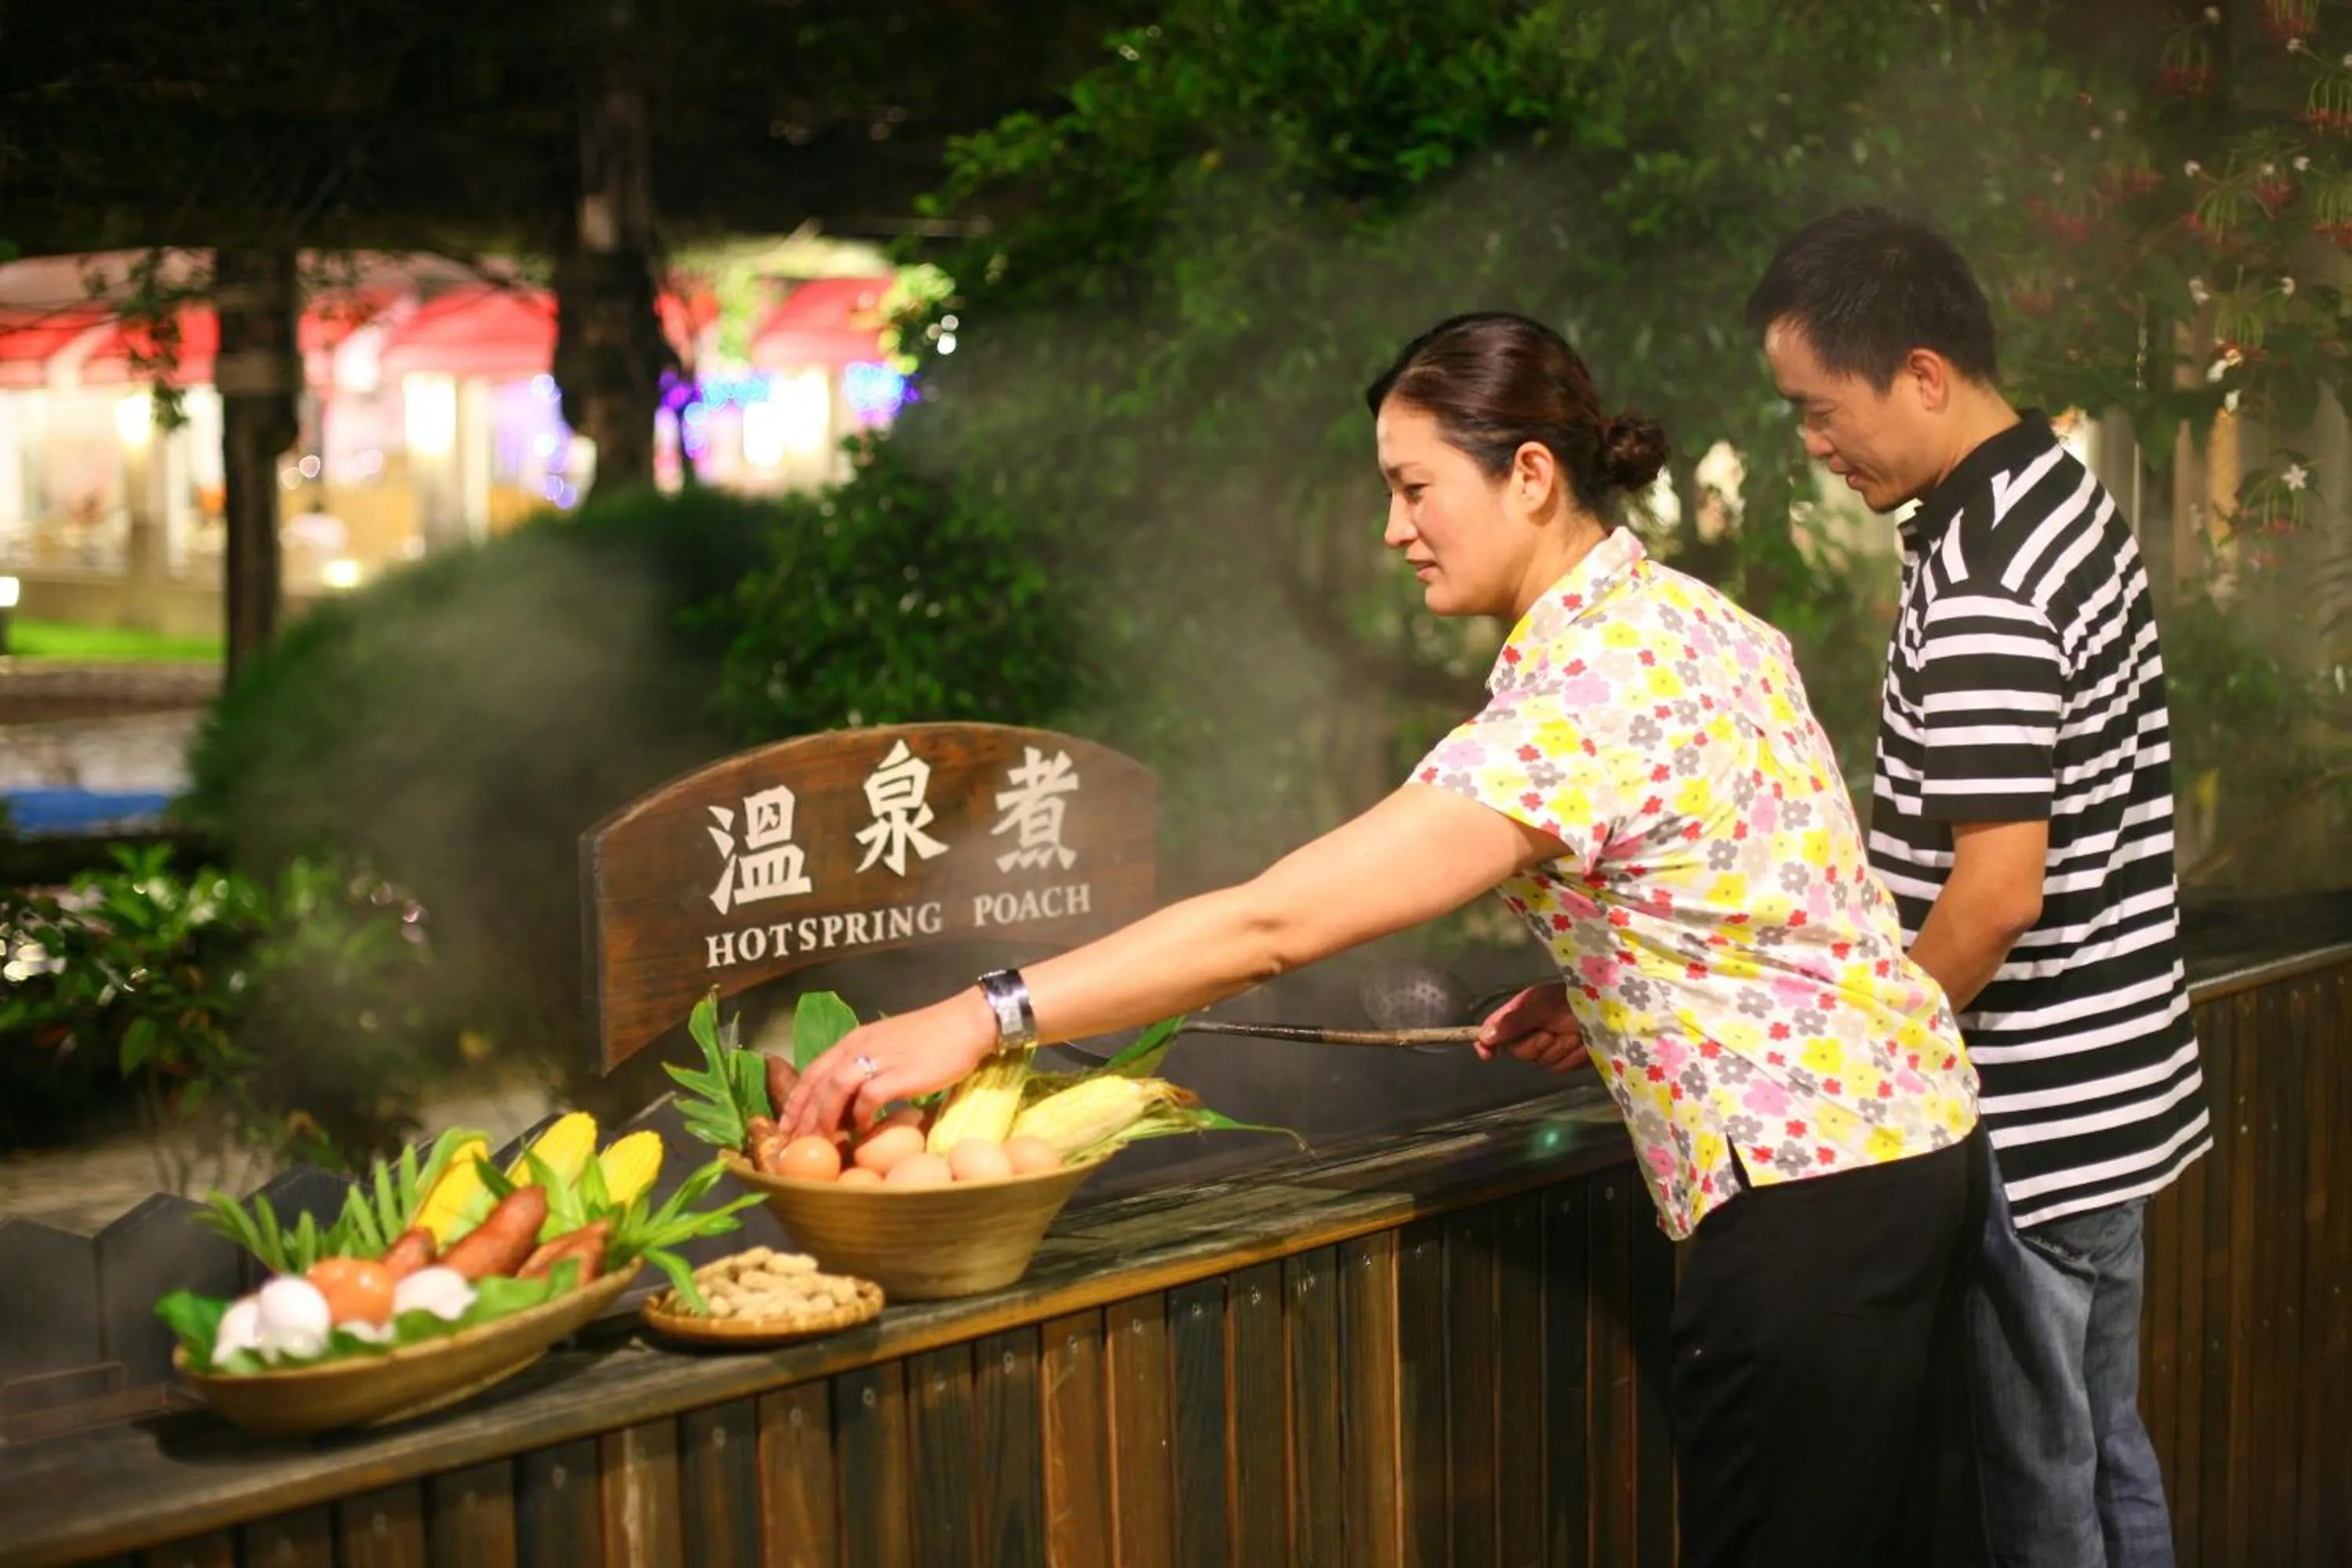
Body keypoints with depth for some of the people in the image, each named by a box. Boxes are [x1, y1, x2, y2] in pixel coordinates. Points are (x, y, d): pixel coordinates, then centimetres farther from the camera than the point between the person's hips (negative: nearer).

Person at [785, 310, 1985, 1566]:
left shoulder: (1577, 702, -22)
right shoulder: (1693, 616, 6)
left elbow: (1275, 921, -26)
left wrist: (987, 1016, -24)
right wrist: (1593, 995, 8)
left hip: (1810, 1193, -9)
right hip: (1904, 1132, 9)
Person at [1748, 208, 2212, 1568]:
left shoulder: (1980, 588, -23)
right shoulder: (2064, 493, 8)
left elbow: (1998, 893, -25)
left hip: (2032, 1129, -10)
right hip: (2115, 1090, 10)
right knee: (2108, 1454, 19)